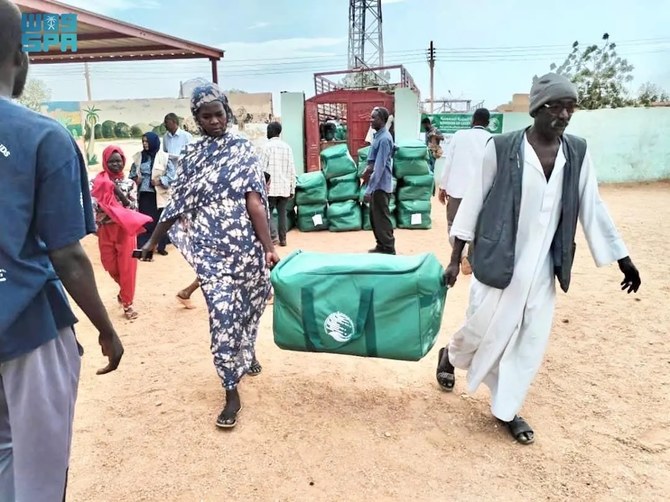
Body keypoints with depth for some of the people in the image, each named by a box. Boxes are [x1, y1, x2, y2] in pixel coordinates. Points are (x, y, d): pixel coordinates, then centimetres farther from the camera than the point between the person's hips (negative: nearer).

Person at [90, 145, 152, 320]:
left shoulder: (129, 183, 0)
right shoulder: (97, 182, -1)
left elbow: (134, 208, -6)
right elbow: (93, 207, -6)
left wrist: (120, 194, -18)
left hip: (126, 230, -1)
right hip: (105, 230, 1)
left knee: (127, 266, 3)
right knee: (110, 266, 11)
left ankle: (127, 302, 16)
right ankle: (125, 291, 39)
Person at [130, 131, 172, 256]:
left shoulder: (164, 157, -6)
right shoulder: (139, 156, 6)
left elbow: (172, 175, -7)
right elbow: (132, 172, 18)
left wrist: (160, 181, -19)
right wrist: (135, 179, -2)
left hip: (159, 195, -2)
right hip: (143, 194, 3)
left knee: (160, 221, 7)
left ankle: (161, 247, 20)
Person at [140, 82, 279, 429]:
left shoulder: (242, 149, 1)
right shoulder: (191, 155, 6)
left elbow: (255, 203, -7)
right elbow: (178, 204, 9)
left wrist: (268, 246, -13)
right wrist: (153, 240, 11)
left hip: (245, 245, 0)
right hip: (211, 250, 0)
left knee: (246, 306, 14)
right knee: (223, 316, -4)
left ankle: (246, 353, 46)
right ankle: (231, 394, 7)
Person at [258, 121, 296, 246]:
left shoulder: (267, 146, -4)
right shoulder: (287, 147, 10)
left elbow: (262, 168, -7)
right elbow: (292, 170, 9)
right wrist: (292, 189, 13)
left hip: (271, 187, -4)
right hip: (285, 187, 4)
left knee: (267, 212, 5)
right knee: (282, 213, 10)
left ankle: (273, 235, -10)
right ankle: (283, 239, 10)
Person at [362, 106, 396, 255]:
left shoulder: (384, 139, -19)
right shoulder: (378, 136, 12)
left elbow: (380, 167, -23)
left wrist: (369, 190, -24)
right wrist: (368, 170, -1)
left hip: (381, 185, -10)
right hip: (376, 184, 10)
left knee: (382, 218, -1)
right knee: (374, 217, 16)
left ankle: (389, 250, 9)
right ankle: (381, 246, 27)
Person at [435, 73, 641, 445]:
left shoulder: (577, 152, 1)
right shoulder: (501, 148, -11)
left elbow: (592, 208, 7)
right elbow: (474, 202, -6)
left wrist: (622, 258, 9)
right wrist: (455, 258, -4)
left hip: (542, 268, 4)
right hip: (499, 263, -4)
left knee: (530, 343, 10)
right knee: (485, 331, 7)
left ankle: (505, 409, 29)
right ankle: (450, 356, 42)